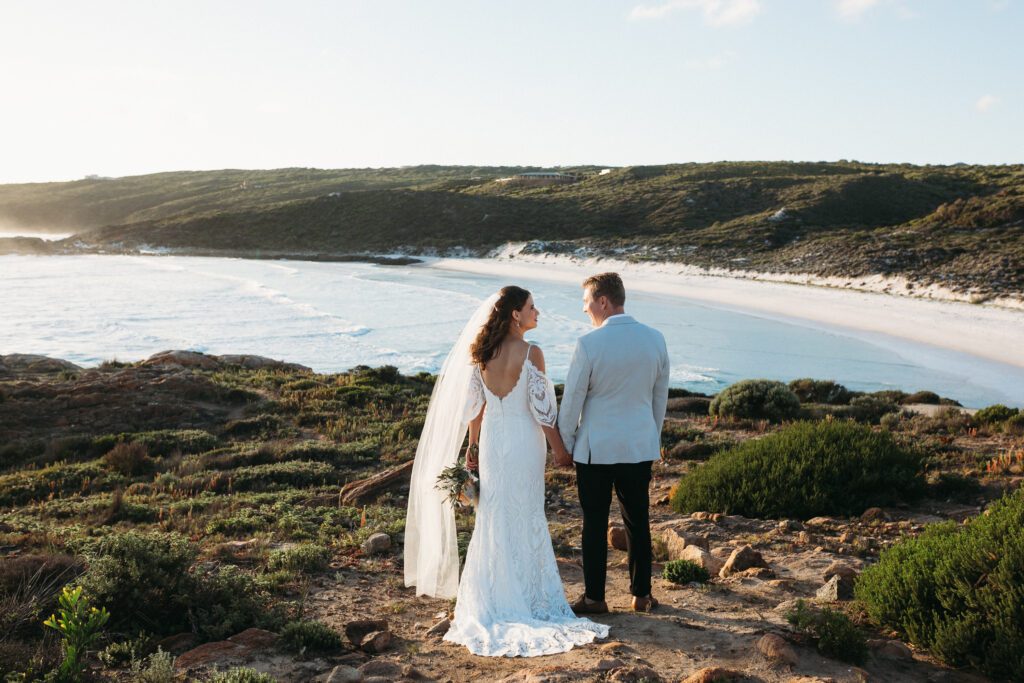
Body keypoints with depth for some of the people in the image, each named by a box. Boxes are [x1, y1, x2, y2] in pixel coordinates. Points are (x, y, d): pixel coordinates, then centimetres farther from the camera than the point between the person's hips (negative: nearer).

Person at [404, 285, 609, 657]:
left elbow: (473, 404, 5)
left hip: (491, 440, 5)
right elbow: (542, 408, -14)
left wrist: (473, 445, 15)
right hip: (523, 442, -5)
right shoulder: (530, 353, -16)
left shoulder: (482, 352, 0)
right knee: (525, 519, 8)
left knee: (493, 517, 14)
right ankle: (525, 596, 17)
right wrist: (559, 448, -4)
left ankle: (491, 597, 22)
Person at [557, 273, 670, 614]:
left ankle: (594, 597, 16)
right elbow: (660, 396, 9)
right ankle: (641, 595, 22)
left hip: (595, 448, -4)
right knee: (638, 522, 13)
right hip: (640, 446, 4)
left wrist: (564, 444, 4)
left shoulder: (589, 344, -15)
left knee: (595, 524, 7)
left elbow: (572, 399, -8)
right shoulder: (655, 339, 0)